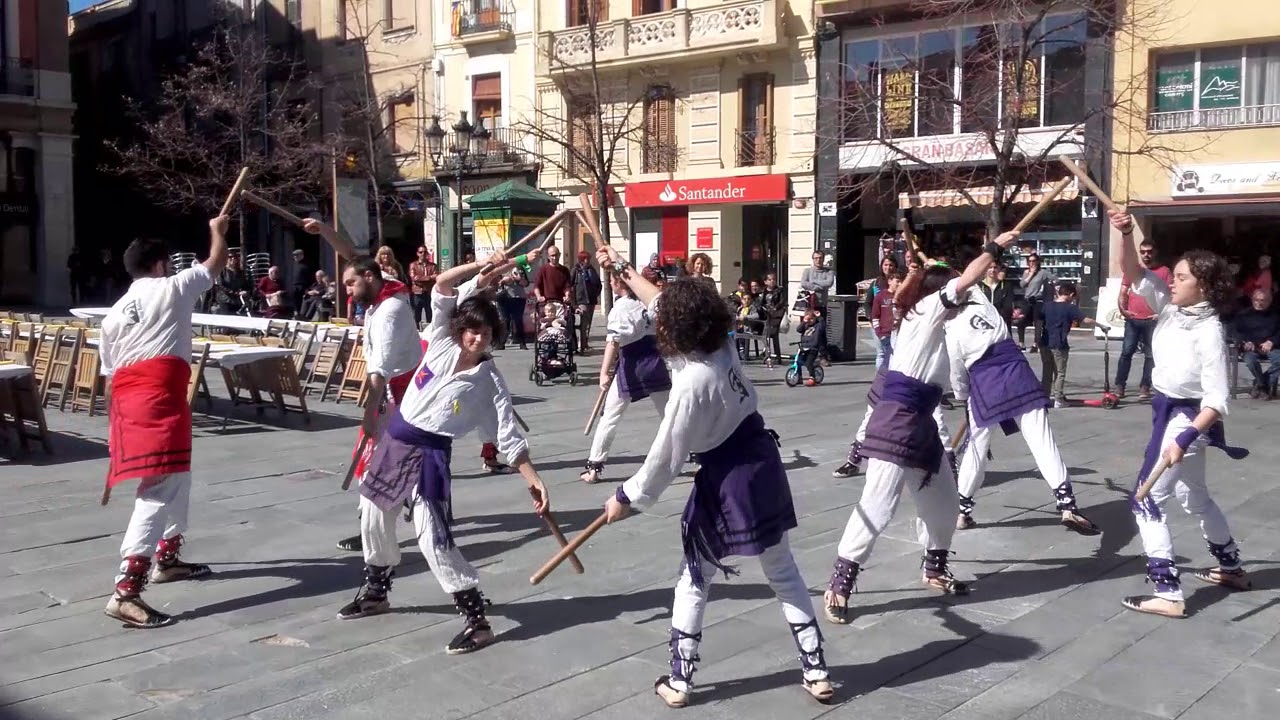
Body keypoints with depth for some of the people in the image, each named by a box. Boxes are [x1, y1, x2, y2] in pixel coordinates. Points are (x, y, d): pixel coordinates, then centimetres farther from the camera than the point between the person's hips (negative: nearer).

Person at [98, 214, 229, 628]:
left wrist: (123, 415, 29)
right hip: (159, 393, -9)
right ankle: (126, 593, -25)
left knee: (178, 476, 27)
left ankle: (167, 558, 40)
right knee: (160, 489, -15)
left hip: (127, 395, 9)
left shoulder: (114, 313, 25)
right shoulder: (172, 287, 7)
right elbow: (217, 262, 16)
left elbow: (111, 371, 23)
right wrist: (218, 230, 35)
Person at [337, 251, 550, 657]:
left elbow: (509, 437, -12)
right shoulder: (442, 342, -3)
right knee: (373, 516, 21)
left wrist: (533, 481, -19)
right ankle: (376, 592, 46)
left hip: (428, 453, -6)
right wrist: (481, 265, -19)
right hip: (394, 438, 6)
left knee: (433, 538, -14)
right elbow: (442, 285, -9)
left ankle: (476, 620, -6)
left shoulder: (490, 382, -12)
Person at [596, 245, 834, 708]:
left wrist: (627, 498, -3)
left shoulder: (691, 383, -24)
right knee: (784, 574, 17)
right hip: (764, 465, 7)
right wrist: (621, 268, 21)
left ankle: (679, 681, 21)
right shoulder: (722, 343, -4)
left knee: (694, 581, 12)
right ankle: (816, 672, 23)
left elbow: (666, 459, -17)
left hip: (726, 481, -7)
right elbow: (662, 302, 12)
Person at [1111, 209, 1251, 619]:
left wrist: (1185, 438, -32)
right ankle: (1233, 569, 42)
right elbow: (1134, 274, -3)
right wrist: (1126, 235, -19)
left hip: (1188, 420, -9)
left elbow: (1217, 400, -24)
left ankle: (1168, 594, -5)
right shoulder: (1171, 308, -2)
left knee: (1147, 502, -9)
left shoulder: (1209, 332, -22)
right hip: (1168, 414, 9)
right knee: (1195, 498, 24)